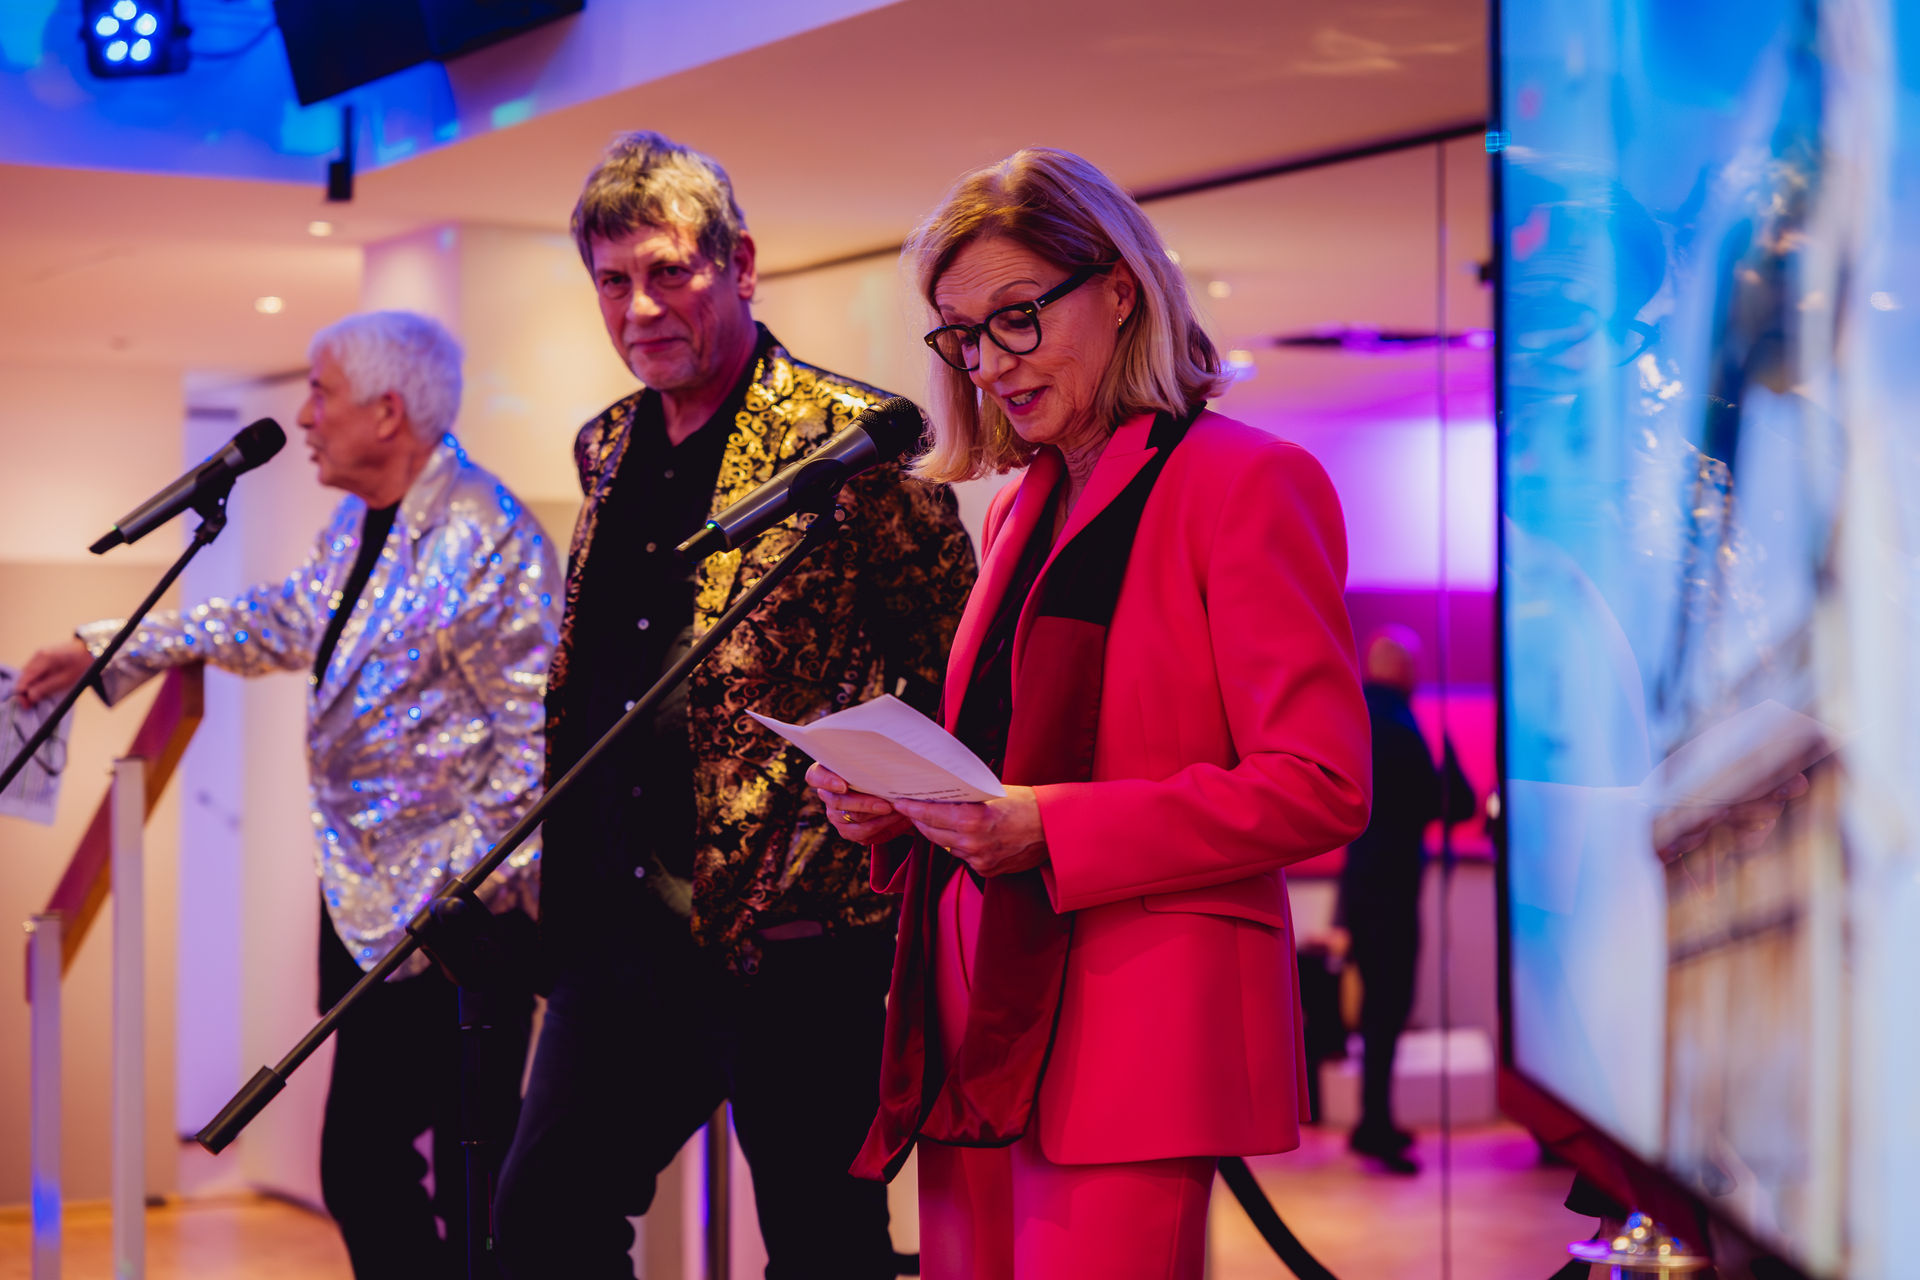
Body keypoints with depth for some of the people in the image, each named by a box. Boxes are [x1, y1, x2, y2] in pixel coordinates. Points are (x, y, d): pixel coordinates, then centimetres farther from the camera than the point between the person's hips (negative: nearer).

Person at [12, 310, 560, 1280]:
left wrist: (466, 889, -20)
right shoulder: (359, 524, 11)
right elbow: (282, 620, 26)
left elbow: (537, 736, -19)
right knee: (360, 1166, 14)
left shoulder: (489, 543, -18)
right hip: (366, 907, 9)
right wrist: (109, 653, 22)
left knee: (472, 1186, -4)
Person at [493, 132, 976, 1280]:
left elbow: (955, 678, -6)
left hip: (796, 927, -7)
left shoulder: (853, 438, -8)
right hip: (623, 927, 7)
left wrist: (880, 847, -9)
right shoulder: (608, 449, 14)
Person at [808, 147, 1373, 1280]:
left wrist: (1052, 831, -19)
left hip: (1130, 1037, -7)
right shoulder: (1024, 509, 20)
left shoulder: (1244, 483, -5)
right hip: (979, 1023, 8)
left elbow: (1320, 791, -12)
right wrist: (896, 801, 5)